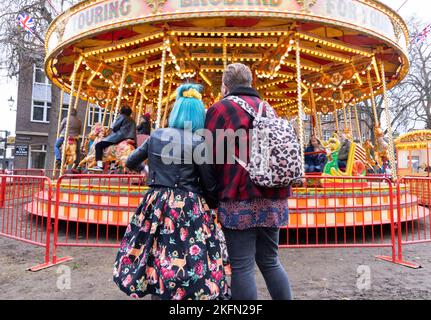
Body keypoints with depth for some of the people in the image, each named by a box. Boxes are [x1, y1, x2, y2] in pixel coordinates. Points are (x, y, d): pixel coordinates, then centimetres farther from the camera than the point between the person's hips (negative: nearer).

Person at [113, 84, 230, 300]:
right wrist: (214, 205, 12)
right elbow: (209, 183, -6)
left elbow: (131, 162, 18)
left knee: (156, 255, 18)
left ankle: (156, 290, 34)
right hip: (189, 208, -5)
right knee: (192, 260, 5)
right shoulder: (197, 142, -9)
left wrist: (143, 168, 39)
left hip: (156, 205, 5)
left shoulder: (156, 136, 5)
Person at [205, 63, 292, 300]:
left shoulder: (220, 109, -4)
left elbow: (210, 156, -6)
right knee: (270, 261, 19)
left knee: (242, 267, 3)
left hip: (240, 198, -6)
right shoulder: (267, 108, 14)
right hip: (273, 197, 7)